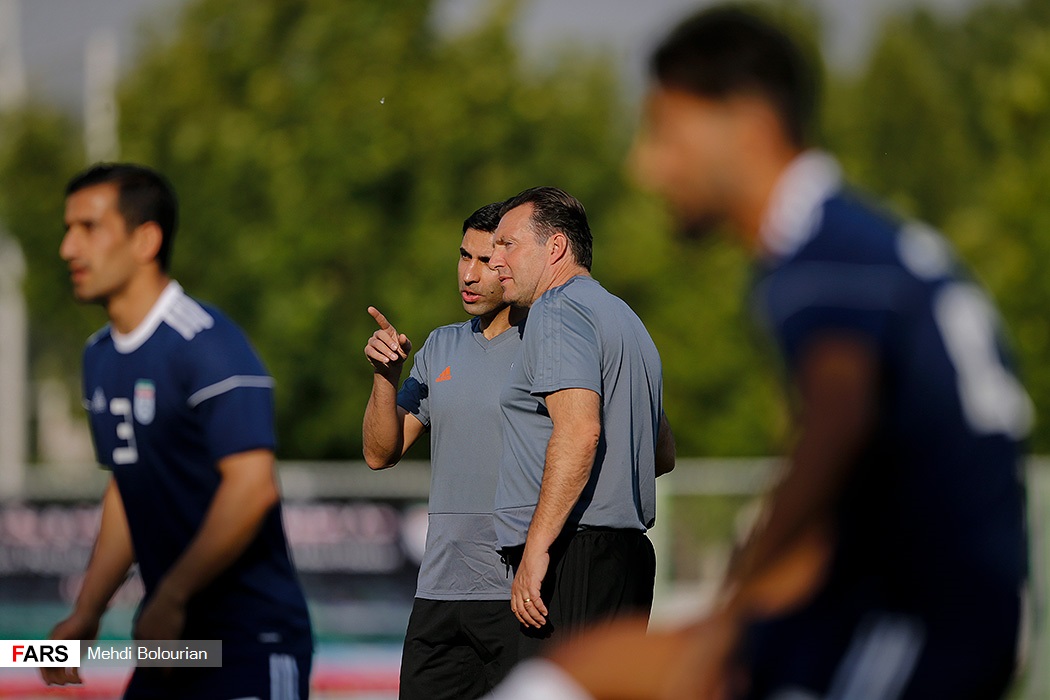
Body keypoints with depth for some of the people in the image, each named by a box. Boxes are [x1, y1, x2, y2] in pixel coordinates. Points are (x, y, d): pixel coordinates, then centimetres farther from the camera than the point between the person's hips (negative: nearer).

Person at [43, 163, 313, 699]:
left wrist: (171, 599, -21)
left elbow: (252, 487, -23)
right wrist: (86, 615, 15)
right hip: (170, 637, 8)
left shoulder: (208, 346, -15)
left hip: (251, 643, -8)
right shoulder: (100, 356, 13)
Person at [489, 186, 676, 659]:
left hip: (573, 561, -10)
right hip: (629, 555, 10)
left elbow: (580, 430, -22)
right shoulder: (625, 319, 24)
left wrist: (535, 549, -24)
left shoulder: (558, 310, -8)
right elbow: (663, 454, 31)